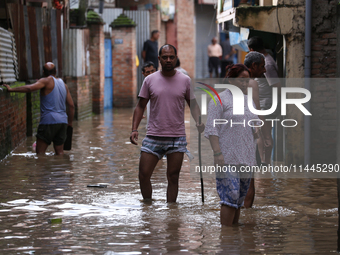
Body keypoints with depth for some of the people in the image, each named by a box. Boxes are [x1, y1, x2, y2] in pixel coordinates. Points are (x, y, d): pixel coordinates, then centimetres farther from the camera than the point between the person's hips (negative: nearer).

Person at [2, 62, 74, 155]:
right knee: (59, 152, 9)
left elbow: (29, 88, -20)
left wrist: (11, 89, -13)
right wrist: (70, 123, 23)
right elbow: (71, 105, 16)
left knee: (40, 151, -6)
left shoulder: (47, 81, -4)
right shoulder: (63, 84, 16)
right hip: (62, 121, 7)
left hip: (49, 121, -7)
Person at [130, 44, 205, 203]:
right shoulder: (150, 80, 3)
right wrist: (134, 129, -4)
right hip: (153, 136, 0)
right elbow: (140, 106, 8)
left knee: (173, 177, 3)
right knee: (144, 175, -2)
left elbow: (193, 105, 12)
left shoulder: (185, 81, 4)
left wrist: (198, 122, -8)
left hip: (177, 137, 0)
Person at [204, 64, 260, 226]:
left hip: (246, 158, 7)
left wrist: (257, 130, 2)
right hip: (227, 157, -7)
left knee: (240, 199, 9)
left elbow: (254, 126, 26)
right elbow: (212, 129, -10)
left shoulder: (249, 100, 18)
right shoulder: (219, 100, -4)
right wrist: (217, 153, -18)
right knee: (230, 195, -14)